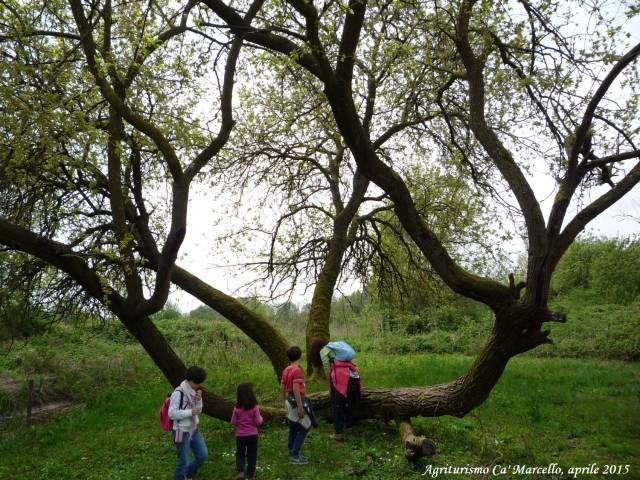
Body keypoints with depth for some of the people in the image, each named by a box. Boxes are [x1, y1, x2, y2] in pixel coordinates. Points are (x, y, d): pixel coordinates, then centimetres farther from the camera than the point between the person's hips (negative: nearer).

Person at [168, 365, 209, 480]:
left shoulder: (194, 391, 1)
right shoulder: (178, 393, -20)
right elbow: (171, 414, -21)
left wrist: (199, 399, -10)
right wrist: (190, 412, -24)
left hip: (194, 429, 7)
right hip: (182, 431, -7)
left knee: (203, 455, 11)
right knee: (184, 461, 2)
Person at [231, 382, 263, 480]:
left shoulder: (237, 408, -11)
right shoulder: (255, 407, -15)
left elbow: (233, 422, -6)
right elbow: (258, 422, -13)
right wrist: (260, 417, 7)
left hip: (240, 435, 1)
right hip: (252, 435, -1)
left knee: (240, 453, 20)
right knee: (251, 455, 14)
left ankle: (240, 471, 5)